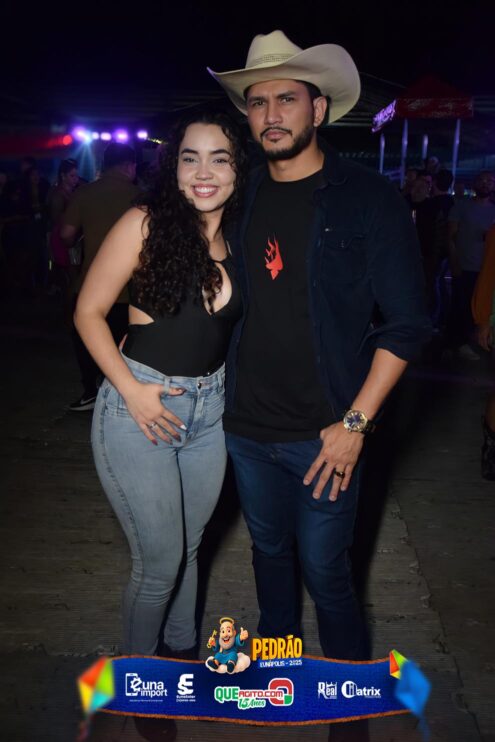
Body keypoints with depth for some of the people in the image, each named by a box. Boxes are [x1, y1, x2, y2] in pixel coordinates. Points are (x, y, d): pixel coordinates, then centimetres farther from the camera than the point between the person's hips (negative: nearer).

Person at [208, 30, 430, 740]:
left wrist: (354, 423, -14)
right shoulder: (243, 197, 3)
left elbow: (406, 323, -11)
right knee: (269, 549, 22)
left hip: (323, 434, -4)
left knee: (325, 572, 8)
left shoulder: (370, 199, -10)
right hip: (247, 426, 5)